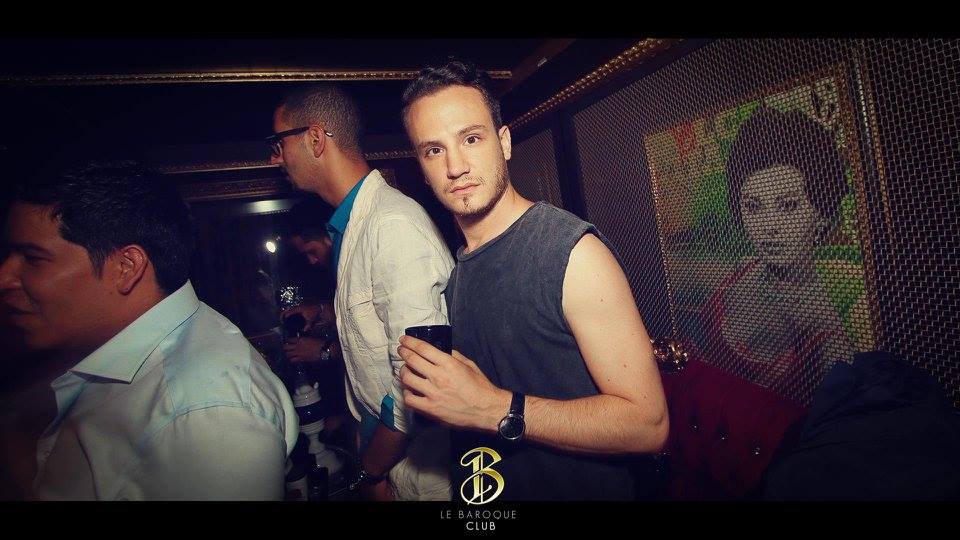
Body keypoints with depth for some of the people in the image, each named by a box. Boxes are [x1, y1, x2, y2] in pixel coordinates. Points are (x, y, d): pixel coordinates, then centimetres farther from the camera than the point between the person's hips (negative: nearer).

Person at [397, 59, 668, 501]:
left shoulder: (574, 251, -23)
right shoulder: (453, 268, -1)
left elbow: (647, 423, -25)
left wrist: (495, 410, -30)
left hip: (580, 488, -6)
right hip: (485, 491, 6)